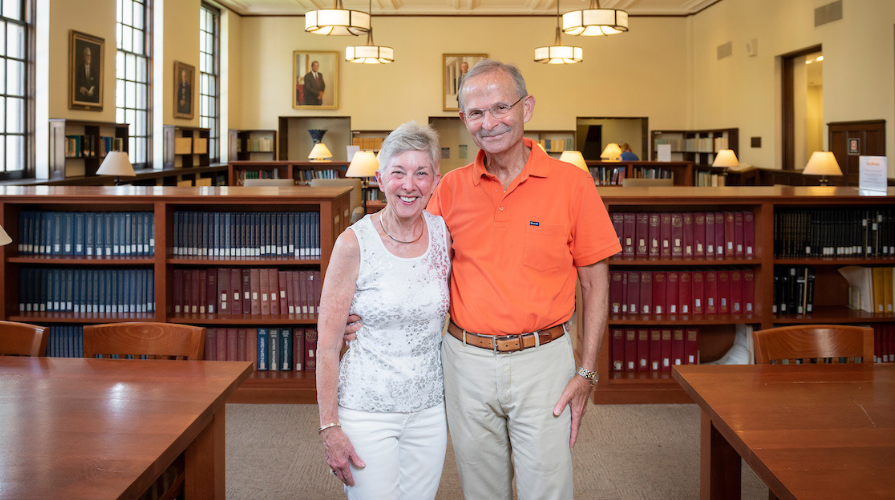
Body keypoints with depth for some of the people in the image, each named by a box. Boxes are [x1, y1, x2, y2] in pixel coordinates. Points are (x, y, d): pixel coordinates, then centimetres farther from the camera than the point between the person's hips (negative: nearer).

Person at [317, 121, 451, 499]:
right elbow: (327, 343, -9)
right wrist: (329, 427, -10)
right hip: (367, 409, -4)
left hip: (429, 408, 4)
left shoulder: (444, 235, 0)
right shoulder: (354, 244, -11)